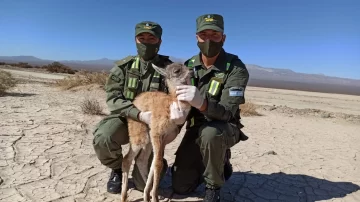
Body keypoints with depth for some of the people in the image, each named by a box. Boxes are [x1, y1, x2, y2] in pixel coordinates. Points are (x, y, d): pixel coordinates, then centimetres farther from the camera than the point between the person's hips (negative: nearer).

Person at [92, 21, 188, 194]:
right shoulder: (123, 66, -3)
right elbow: (113, 99, -11)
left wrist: (177, 106, -39)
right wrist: (139, 114, -30)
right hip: (125, 118, 1)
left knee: (145, 184, -6)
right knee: (102, 139, -33)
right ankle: (117, 168, 4)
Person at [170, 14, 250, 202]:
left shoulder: (236, 69, -20)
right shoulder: (188, 65, -4)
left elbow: (227, 112, -29)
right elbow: (178, 100, 4)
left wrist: (202, 103, -50)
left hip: (224, 129, -4)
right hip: (195, 128, 4)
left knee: (210, 133, -41)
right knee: (180, 186, 3)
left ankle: (213, 187, -11)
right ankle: (218, 163, 29)